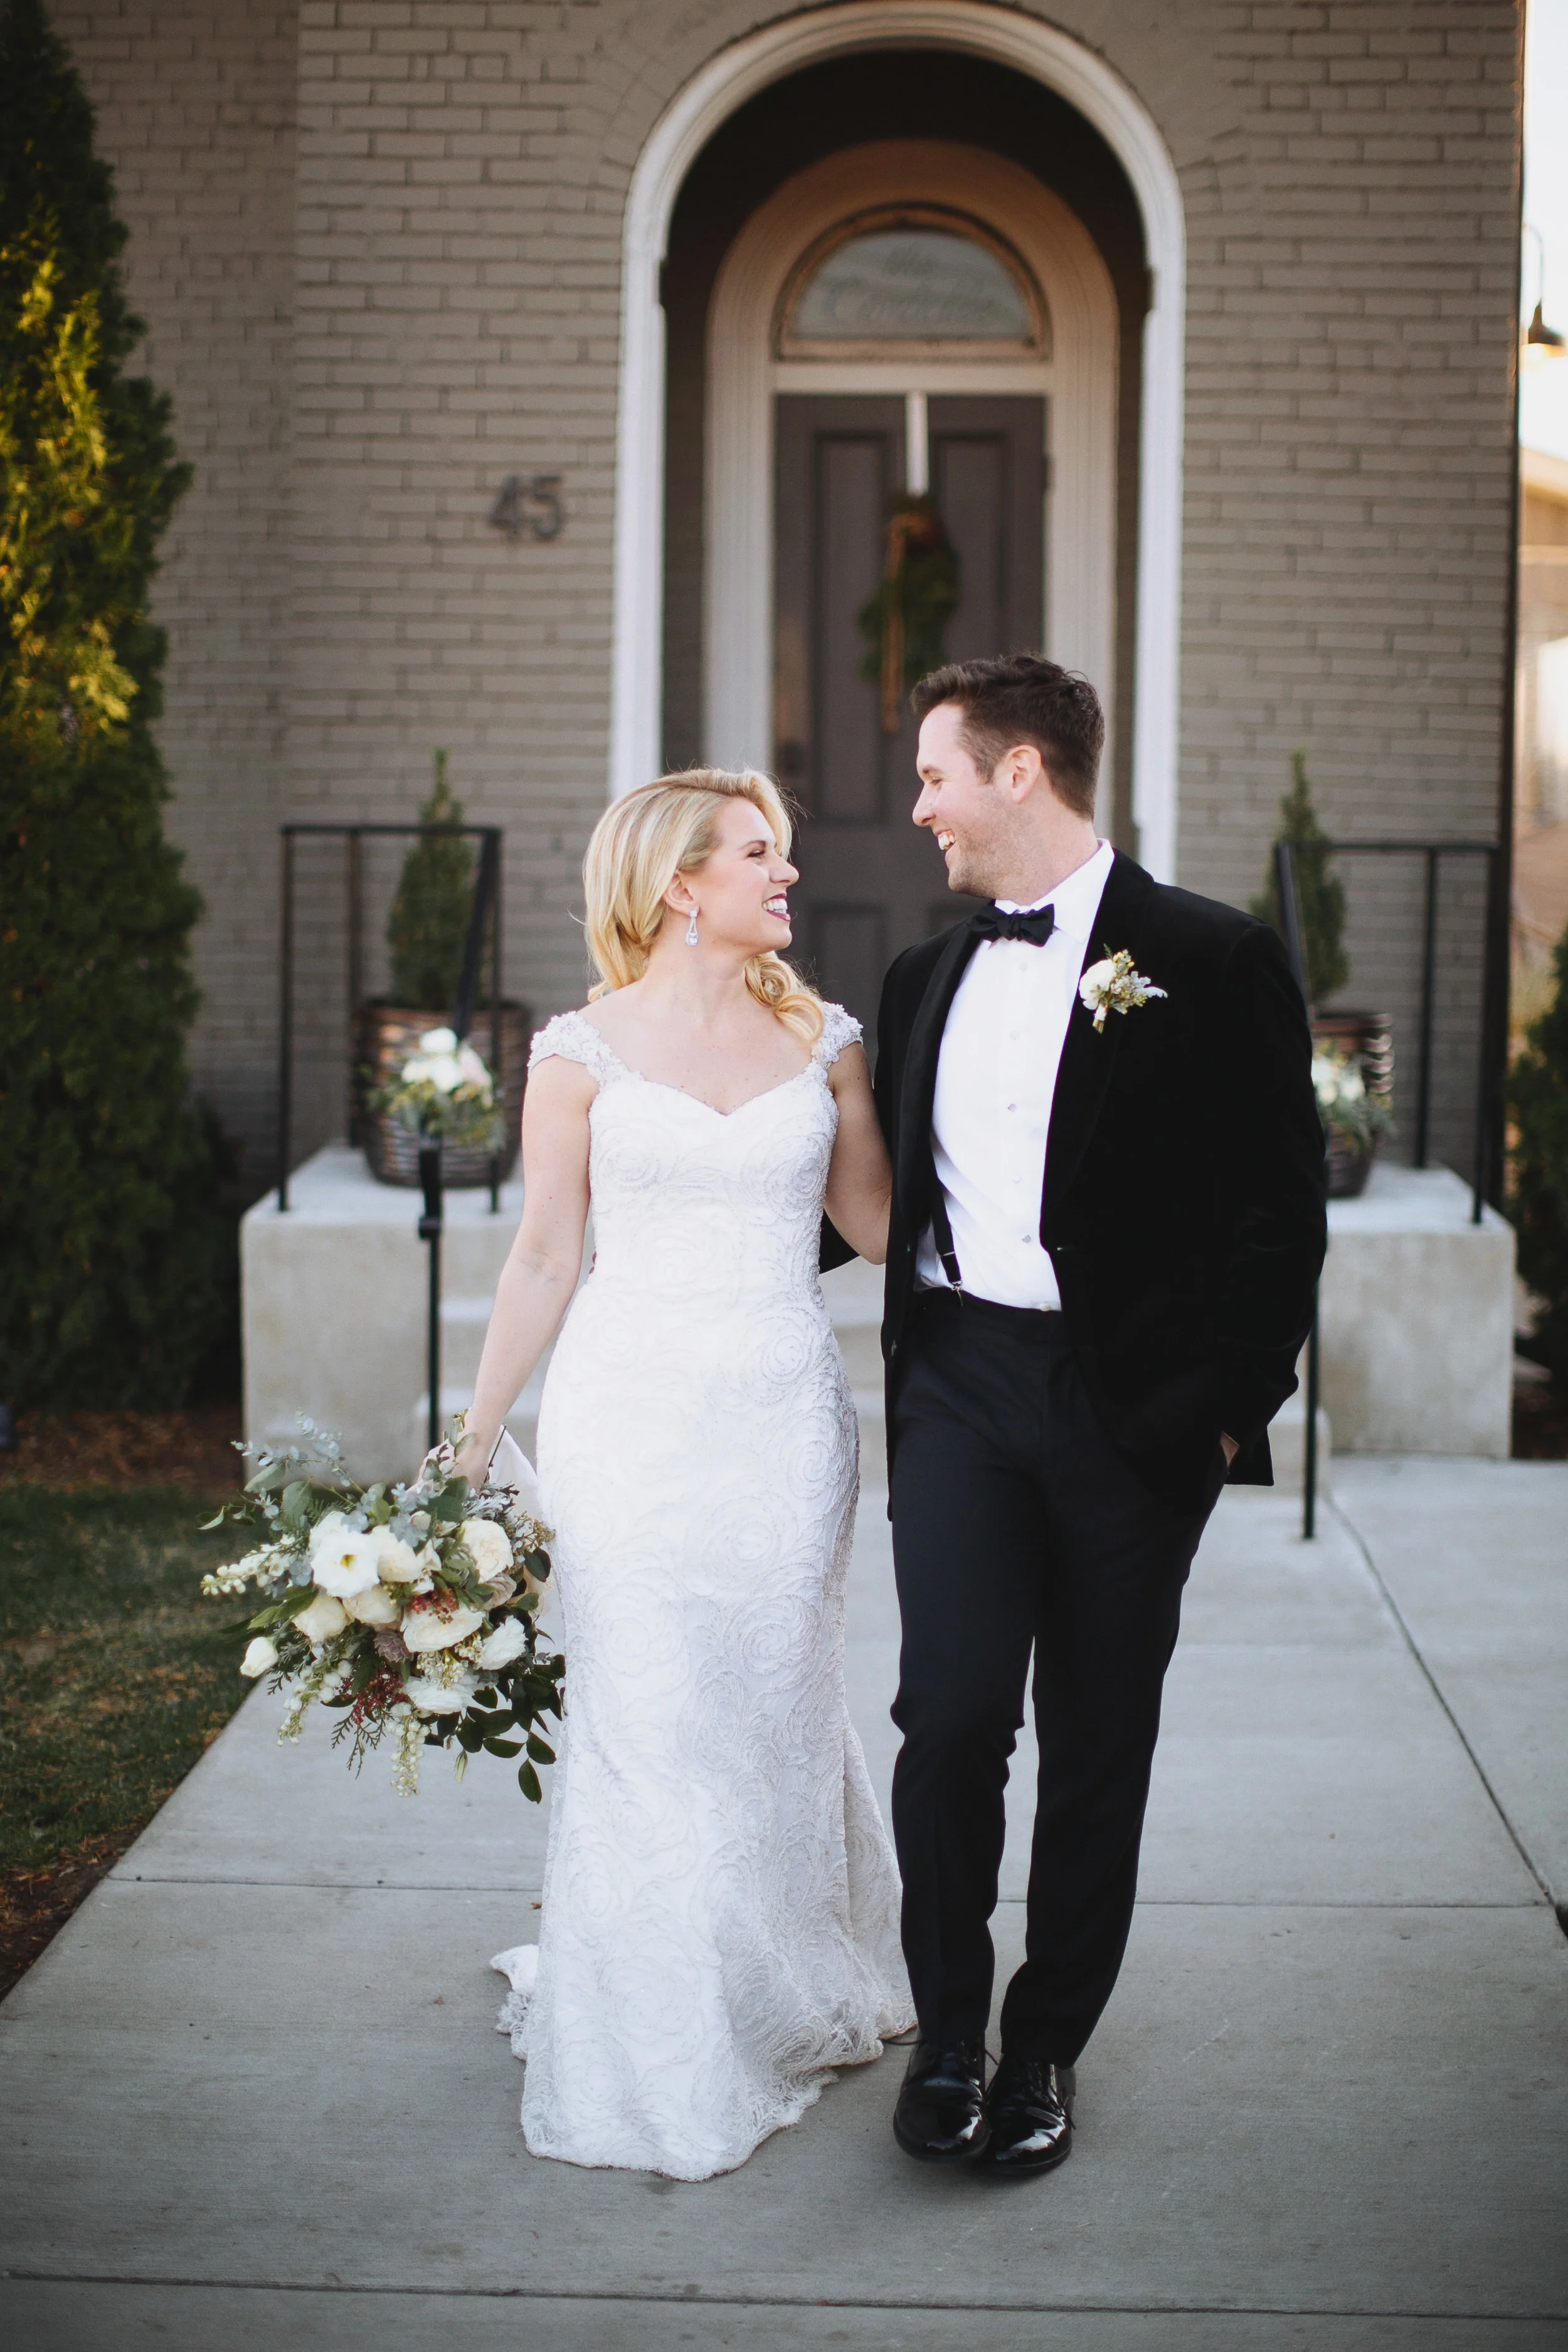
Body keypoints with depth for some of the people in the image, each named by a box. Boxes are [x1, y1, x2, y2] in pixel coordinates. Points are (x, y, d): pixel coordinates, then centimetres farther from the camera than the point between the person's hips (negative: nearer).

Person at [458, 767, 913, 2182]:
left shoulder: (822, 1041, 6)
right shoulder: (584, 1052, 0)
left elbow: (880, 1222, 9)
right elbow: (545, 1259, 3)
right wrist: (475, 1446, 3)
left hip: (785, 1418, 2)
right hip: (632, 1416, -2)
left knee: (779, 1712, 9)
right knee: (645, 1728, -2)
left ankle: (787, 2005, 30)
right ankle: (658, 2063, 13)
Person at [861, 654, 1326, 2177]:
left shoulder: (1212, 961, -4)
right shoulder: (927, 979, 13)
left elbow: (1279, 1211, -5)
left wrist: (1231, 1406, -9)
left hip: (1131, 1407, -3)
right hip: (957, 1383, 3)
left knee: (1097, 1744, 7)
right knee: (950, 1712, -8)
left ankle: (1047, 2048, 23)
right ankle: (948, 2034, 10)